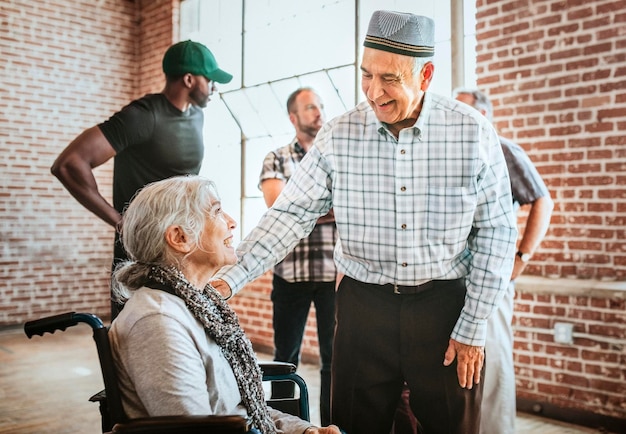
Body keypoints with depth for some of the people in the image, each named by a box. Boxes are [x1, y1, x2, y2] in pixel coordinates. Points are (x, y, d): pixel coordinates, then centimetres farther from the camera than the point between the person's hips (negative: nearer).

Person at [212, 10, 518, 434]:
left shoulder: (473, 133, -7)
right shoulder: (338, 137, -4)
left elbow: (496, 233, -3)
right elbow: (290, 215, -6)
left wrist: (473, 328, -4)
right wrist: (230, 278, -18)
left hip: (445, 304, 0)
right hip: (364, 306, 1)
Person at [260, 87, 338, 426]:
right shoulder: (276, 160, 7)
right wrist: (332, 208, -7)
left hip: (334, 271, 0)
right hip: (290, 271, 0)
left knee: (334, 353, 6)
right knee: (285, 353, 10)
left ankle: (331, 424, 19)